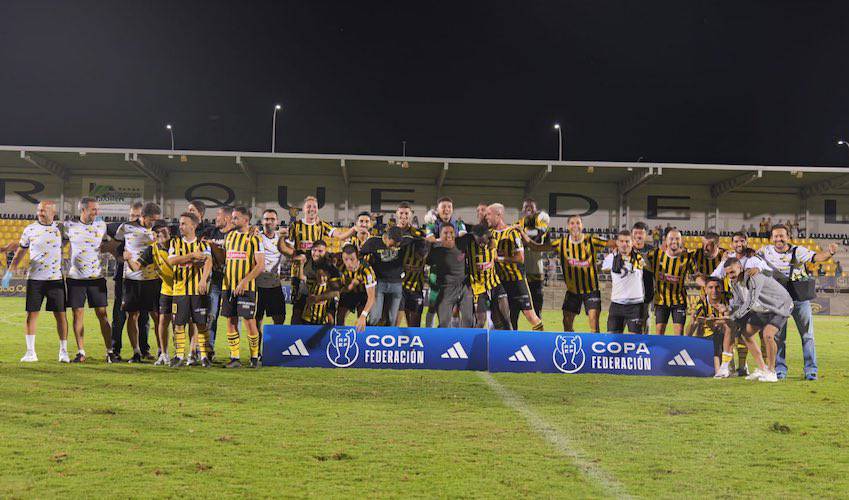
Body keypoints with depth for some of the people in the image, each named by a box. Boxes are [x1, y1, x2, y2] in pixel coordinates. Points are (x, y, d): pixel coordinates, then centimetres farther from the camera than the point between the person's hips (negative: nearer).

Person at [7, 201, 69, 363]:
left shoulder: (60, 229, 4)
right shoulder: (30, 230, 5)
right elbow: (20, 251, 12)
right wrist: (9, 272, 9)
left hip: (56, 278, 0)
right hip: (34, 278, 0)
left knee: (60, 314, -1)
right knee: (31, 314, -1)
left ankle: (63, 351, 9)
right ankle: (30, 352, 6)